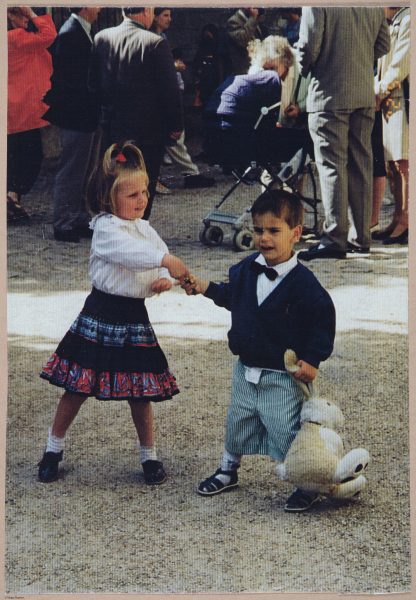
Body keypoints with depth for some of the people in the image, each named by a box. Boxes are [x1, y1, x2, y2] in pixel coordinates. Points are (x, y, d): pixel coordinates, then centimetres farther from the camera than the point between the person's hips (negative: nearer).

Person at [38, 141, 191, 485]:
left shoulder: (144, 228, 10)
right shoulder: (106, 228, -13)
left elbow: (162, 261, 15)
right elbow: (129, 251, -32)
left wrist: (165, 280, -7)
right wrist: (165, 259, -44)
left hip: (134, 318, 5)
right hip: (101, 317, -5)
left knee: (141, 391, 8)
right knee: (78, 387, 3)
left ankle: (149, 455, 24)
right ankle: (54, 449, 20)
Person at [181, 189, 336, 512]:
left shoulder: (303, 283, -19)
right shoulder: (247, 270, -1)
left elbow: (324, 319, -13)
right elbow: (232, 296, 19)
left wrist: (312, 359, -15)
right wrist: (207, 288, 5)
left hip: (283, 377, -6)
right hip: (246, 370, 6)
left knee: (286, 432, -3)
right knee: (237, 424, 21)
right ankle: (229, 470, 43)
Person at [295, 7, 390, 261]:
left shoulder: (316, 5, -12)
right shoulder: (375, 5, 5)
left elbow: (308, 47, -15)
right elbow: (384, 45, 11)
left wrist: (304, 68, 6)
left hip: (329, 95, -5)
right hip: (366, 95, 6)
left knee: (332, 165, -3)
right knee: (361, 165, 11)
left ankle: (335, 239, -5)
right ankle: (362, 237, 15)